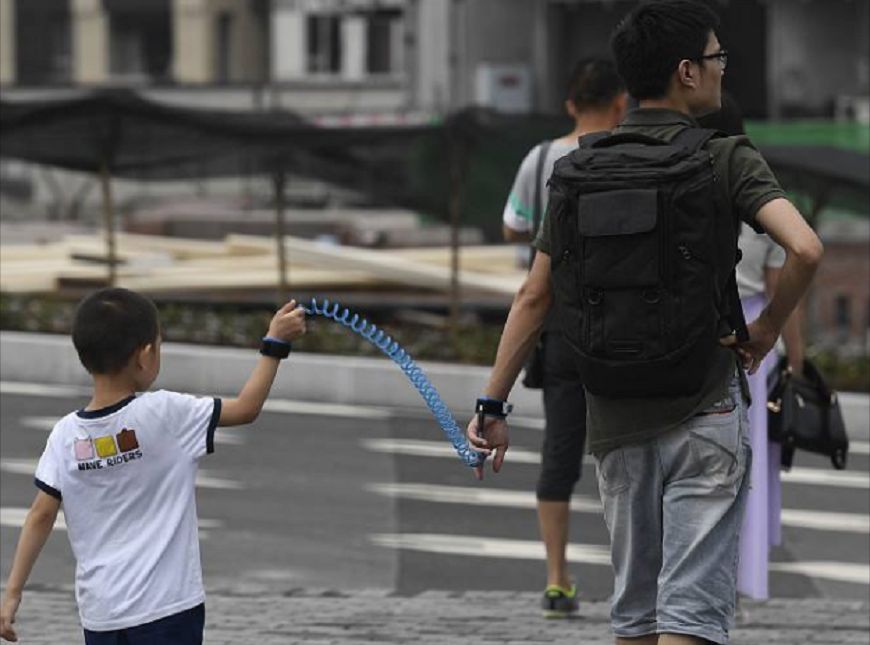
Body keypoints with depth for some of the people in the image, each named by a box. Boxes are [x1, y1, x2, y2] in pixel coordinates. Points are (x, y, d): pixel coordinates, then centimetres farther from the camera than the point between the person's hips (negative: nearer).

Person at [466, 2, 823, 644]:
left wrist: (492, 405, 9)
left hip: (614, 420, 5)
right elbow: (805, 249, -21)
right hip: (703, 414, -5)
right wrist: (768, 329, -3)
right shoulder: (725, 160, -6)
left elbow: (534, 297, 6)